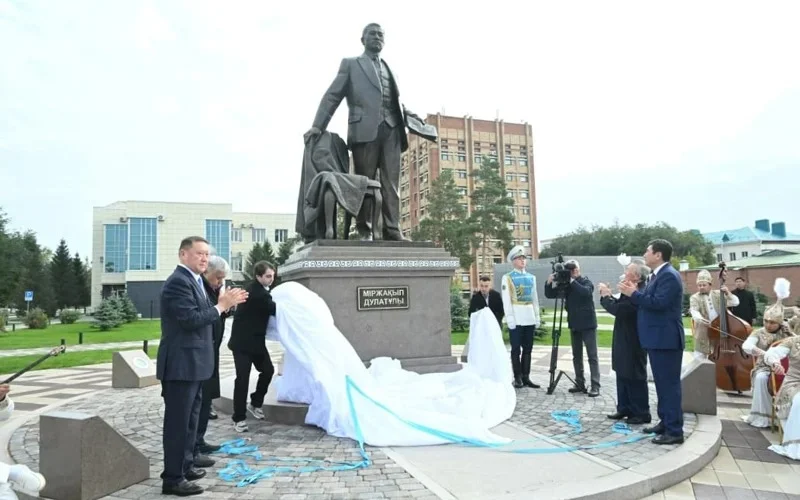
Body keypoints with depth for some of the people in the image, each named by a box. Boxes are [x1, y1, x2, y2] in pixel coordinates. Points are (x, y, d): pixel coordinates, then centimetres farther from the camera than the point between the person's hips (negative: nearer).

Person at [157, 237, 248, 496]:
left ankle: (185, 466, 33)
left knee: (190, 420, 20)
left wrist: (224, 304, 2)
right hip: (181, 364, -10)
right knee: (178, 422, -1)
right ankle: (173, 478, 8)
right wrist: (221, 306, -17)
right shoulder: (178, 282, -17)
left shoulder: (194, 281, 15)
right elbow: (191, 319, -25)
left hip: (193, 363, 10)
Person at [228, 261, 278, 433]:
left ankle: (255, 403, 29)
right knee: (242, 378, -7)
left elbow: (270, 309, 14)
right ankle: (239, 418, 2)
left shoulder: (261, 290, 7)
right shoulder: (255, 291, -22)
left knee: (268, 370, 10)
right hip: (242, 341, -9)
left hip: (256, 340, 9)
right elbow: (274, 309, -20)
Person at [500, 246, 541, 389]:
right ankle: (518, 378, 6)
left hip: (529, 317, 5)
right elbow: (506, 299, -7)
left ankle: (526, 377, 14)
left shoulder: (531, 277, 14)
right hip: (516, 318, -5)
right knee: (516, 349, 0)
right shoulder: (507, 277, -2)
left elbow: (535, 298, 16)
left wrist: (537, 316, 12)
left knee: (528, 348, 8)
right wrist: (510, 318, -13)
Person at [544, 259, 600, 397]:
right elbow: (549, 295, 3)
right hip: (574, 324, 6)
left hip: (588, 324, -6)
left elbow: (587, 292, -29)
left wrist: (572, 281, -28)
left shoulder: (586, 282, -7)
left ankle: (595, 386, -5)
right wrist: (549, 283, -14)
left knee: (592, 356, -4)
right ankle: (580, 384, 16)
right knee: (577, 356, 9)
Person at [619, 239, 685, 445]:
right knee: (662, 383, 17)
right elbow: (648, 302, 17)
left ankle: (674, 431, 0)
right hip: (658, 339, 11)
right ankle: (665, 422, 27)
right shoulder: (658, 275, 16)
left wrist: (634, 293, -17)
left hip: (666, 339, -11)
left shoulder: (669, 275, -16)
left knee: (669, 384, -6)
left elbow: (658, 303, -26)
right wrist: (634, 293, 4)